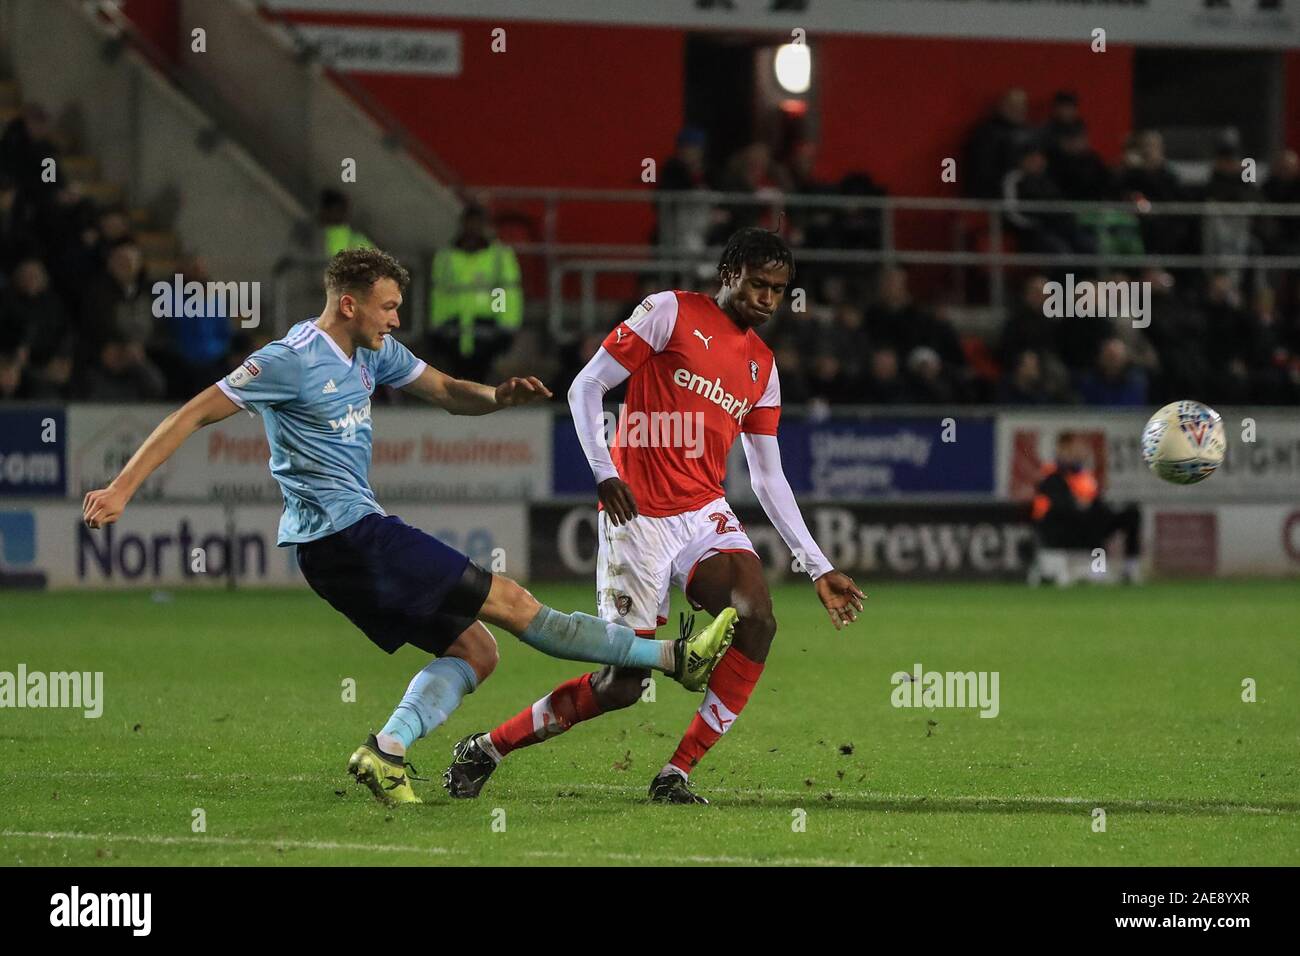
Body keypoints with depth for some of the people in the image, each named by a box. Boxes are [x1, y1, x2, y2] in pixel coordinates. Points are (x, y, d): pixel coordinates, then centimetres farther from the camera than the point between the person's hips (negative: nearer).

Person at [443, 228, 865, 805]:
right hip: (639, 517, -6)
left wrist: (818, 567, 15)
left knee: (758, 622, -21)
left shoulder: (763, 367, 15)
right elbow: (586, 388, -4)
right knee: (623, 684, -7)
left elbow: (768, 477, 19)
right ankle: (485, 750, 12)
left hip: (705, 515, 6)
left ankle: (675, 777, -12)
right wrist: (603, 473, -18)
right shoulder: (672, 313, -2)